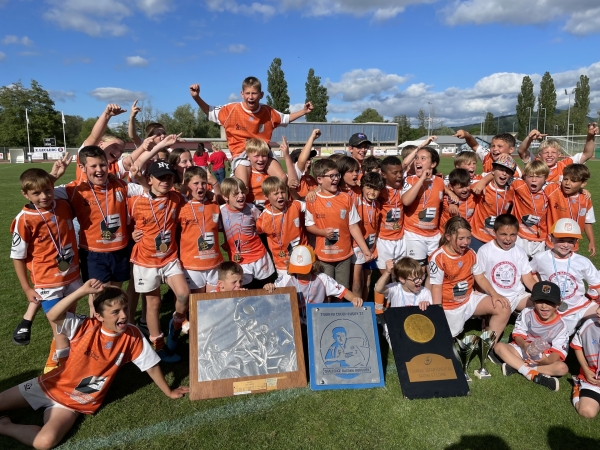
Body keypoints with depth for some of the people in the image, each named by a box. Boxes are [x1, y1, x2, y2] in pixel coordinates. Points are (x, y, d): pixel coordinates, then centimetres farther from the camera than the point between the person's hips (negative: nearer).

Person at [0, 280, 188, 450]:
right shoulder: (86, 326, -18)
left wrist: (169, 392, 0)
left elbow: (151, 366, -7)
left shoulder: (132, 336, -17)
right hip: (50, 385, 1)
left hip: (75, 403, -1)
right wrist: (83, 291, -41)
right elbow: (52, 316, -33)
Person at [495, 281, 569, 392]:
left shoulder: (560, 325, -12)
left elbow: (558, 350, -18)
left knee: (562, 368, -30)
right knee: (499, 346, -25)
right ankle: (533, 374, -36)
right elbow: (518, 334, -7)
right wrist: (524, 345, -31)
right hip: (524, 349, 1)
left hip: (545, 357, 0)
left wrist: (548, 360, -41)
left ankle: (516, 367, -33)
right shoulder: (527, 313, -10)